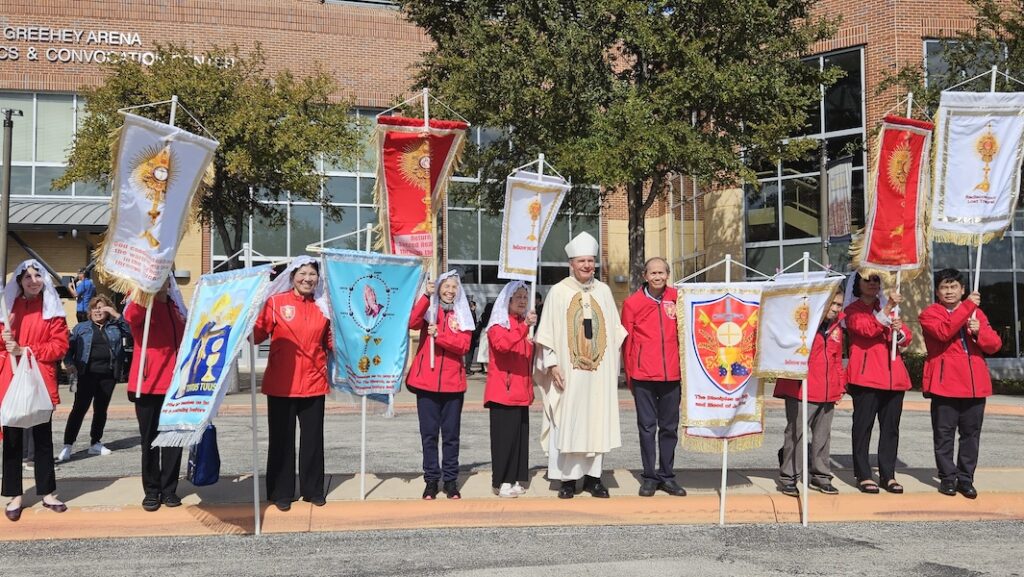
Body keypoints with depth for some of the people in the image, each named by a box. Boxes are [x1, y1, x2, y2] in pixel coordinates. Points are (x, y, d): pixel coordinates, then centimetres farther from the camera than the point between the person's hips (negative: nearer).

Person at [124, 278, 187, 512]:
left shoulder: (177, 307, 13)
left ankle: (169, 489, 17)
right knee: (150, 439, 4)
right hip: (148, 384, -4)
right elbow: (130, 315, -31)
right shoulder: (140, 305, -4)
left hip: (175, 384, 4)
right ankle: (151, 491, 14)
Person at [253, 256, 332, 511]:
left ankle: (313, 489, 23)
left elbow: (331, 342, 15)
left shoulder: (323, 307, 7)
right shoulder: (275, 303, -2)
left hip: (314, 384, 3)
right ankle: (281, 492, 17)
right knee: (281, 439, 6)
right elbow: (256, 334, -10)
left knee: (313, 438, 10)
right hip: (281, 385, -2)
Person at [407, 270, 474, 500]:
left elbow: (463, 346, -7)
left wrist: (438, 334, -18)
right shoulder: (429, 310, 5)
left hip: (453, 382, 1)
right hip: (426, 380, -1)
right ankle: (431, 480, 12)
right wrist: (427, 296, -22)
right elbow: (412, 323, -17)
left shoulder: (462, 315, 8)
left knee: (451, 434, 5)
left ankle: (450, 480, 13)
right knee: (429, 433, 4)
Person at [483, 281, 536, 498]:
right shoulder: (498, 325, -4)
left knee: (520, 435, 8)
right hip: (502, 390, -7)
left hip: (520, 391, 8)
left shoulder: (523, 325, 18)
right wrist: (524, 327, -34)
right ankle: (502, 482, -1)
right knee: (504, 435, -7)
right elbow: (501, 344, -27)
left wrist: (532, 344, 10)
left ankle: (515, 479, 16)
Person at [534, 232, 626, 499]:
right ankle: (567, 478, 7)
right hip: (567, 371, -3)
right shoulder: (558, 292, 0)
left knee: (598, 421, 5)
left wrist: (613, 364, 6)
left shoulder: (603, 291, 9)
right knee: (567, 423, -1)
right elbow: (548, 332, -2)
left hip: (599, 371, 3)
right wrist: (552, 364, -9)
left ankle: (593, 475, 14)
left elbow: (614, 331, 12)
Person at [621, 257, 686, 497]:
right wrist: (629, 372, 4)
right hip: (643, 376, -2)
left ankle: (667, 476, 19)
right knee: (647, 427, 4)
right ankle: (649, 477, 13)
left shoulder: (677, 298, 5)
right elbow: (627, 340, 4)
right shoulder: (632, 303, 0)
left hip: (671, 374, 2)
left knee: (670, 427, 9)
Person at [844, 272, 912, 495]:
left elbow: (906, 339, 13)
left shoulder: (890, 308, 20)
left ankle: (888, 475, 13)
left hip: (893, 375, 5)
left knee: (891, 427, 6)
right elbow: (868, 329, -16)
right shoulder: (852, 311, 4)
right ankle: (863, 475, 2)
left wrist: (899, 330, -9)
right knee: (863, 426, -3)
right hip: (866, 374, -5)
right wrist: (888, 307, -24)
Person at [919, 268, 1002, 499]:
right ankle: (948, 478, 11)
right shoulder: (929, 313, 1)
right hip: (945, 382, -4)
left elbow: (995, 344, 8)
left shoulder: (977, 312, 15)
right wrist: (967, 306, -20)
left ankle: (965, 478, 16)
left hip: (975, 383, 4)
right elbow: (944, 332, -20)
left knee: (971, 433, 6)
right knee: (944, 433, 1)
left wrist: (979, 331, -12)